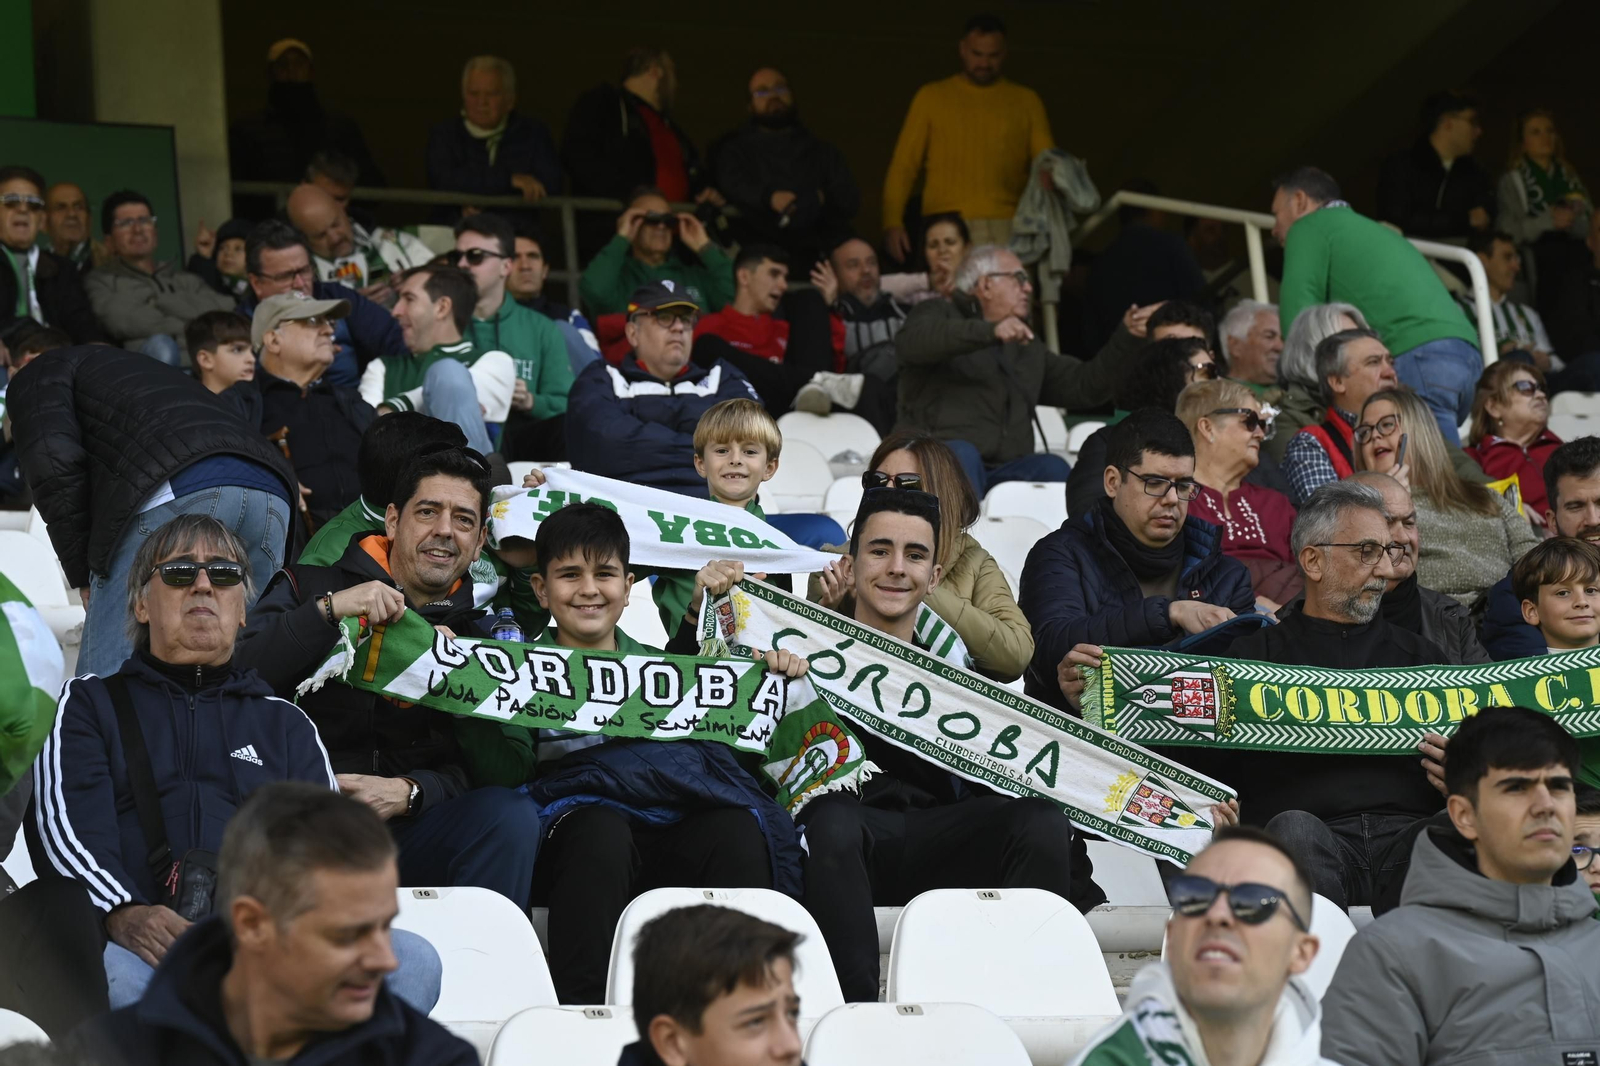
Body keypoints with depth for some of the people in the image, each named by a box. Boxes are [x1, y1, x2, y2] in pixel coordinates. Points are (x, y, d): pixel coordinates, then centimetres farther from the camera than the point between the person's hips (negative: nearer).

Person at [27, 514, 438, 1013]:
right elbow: (67, 827, 6)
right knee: (116, 973, -41)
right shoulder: (88, 704, 25)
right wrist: (125, 915, -17)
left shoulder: (286, 724, 32)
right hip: (147, 950, -2)